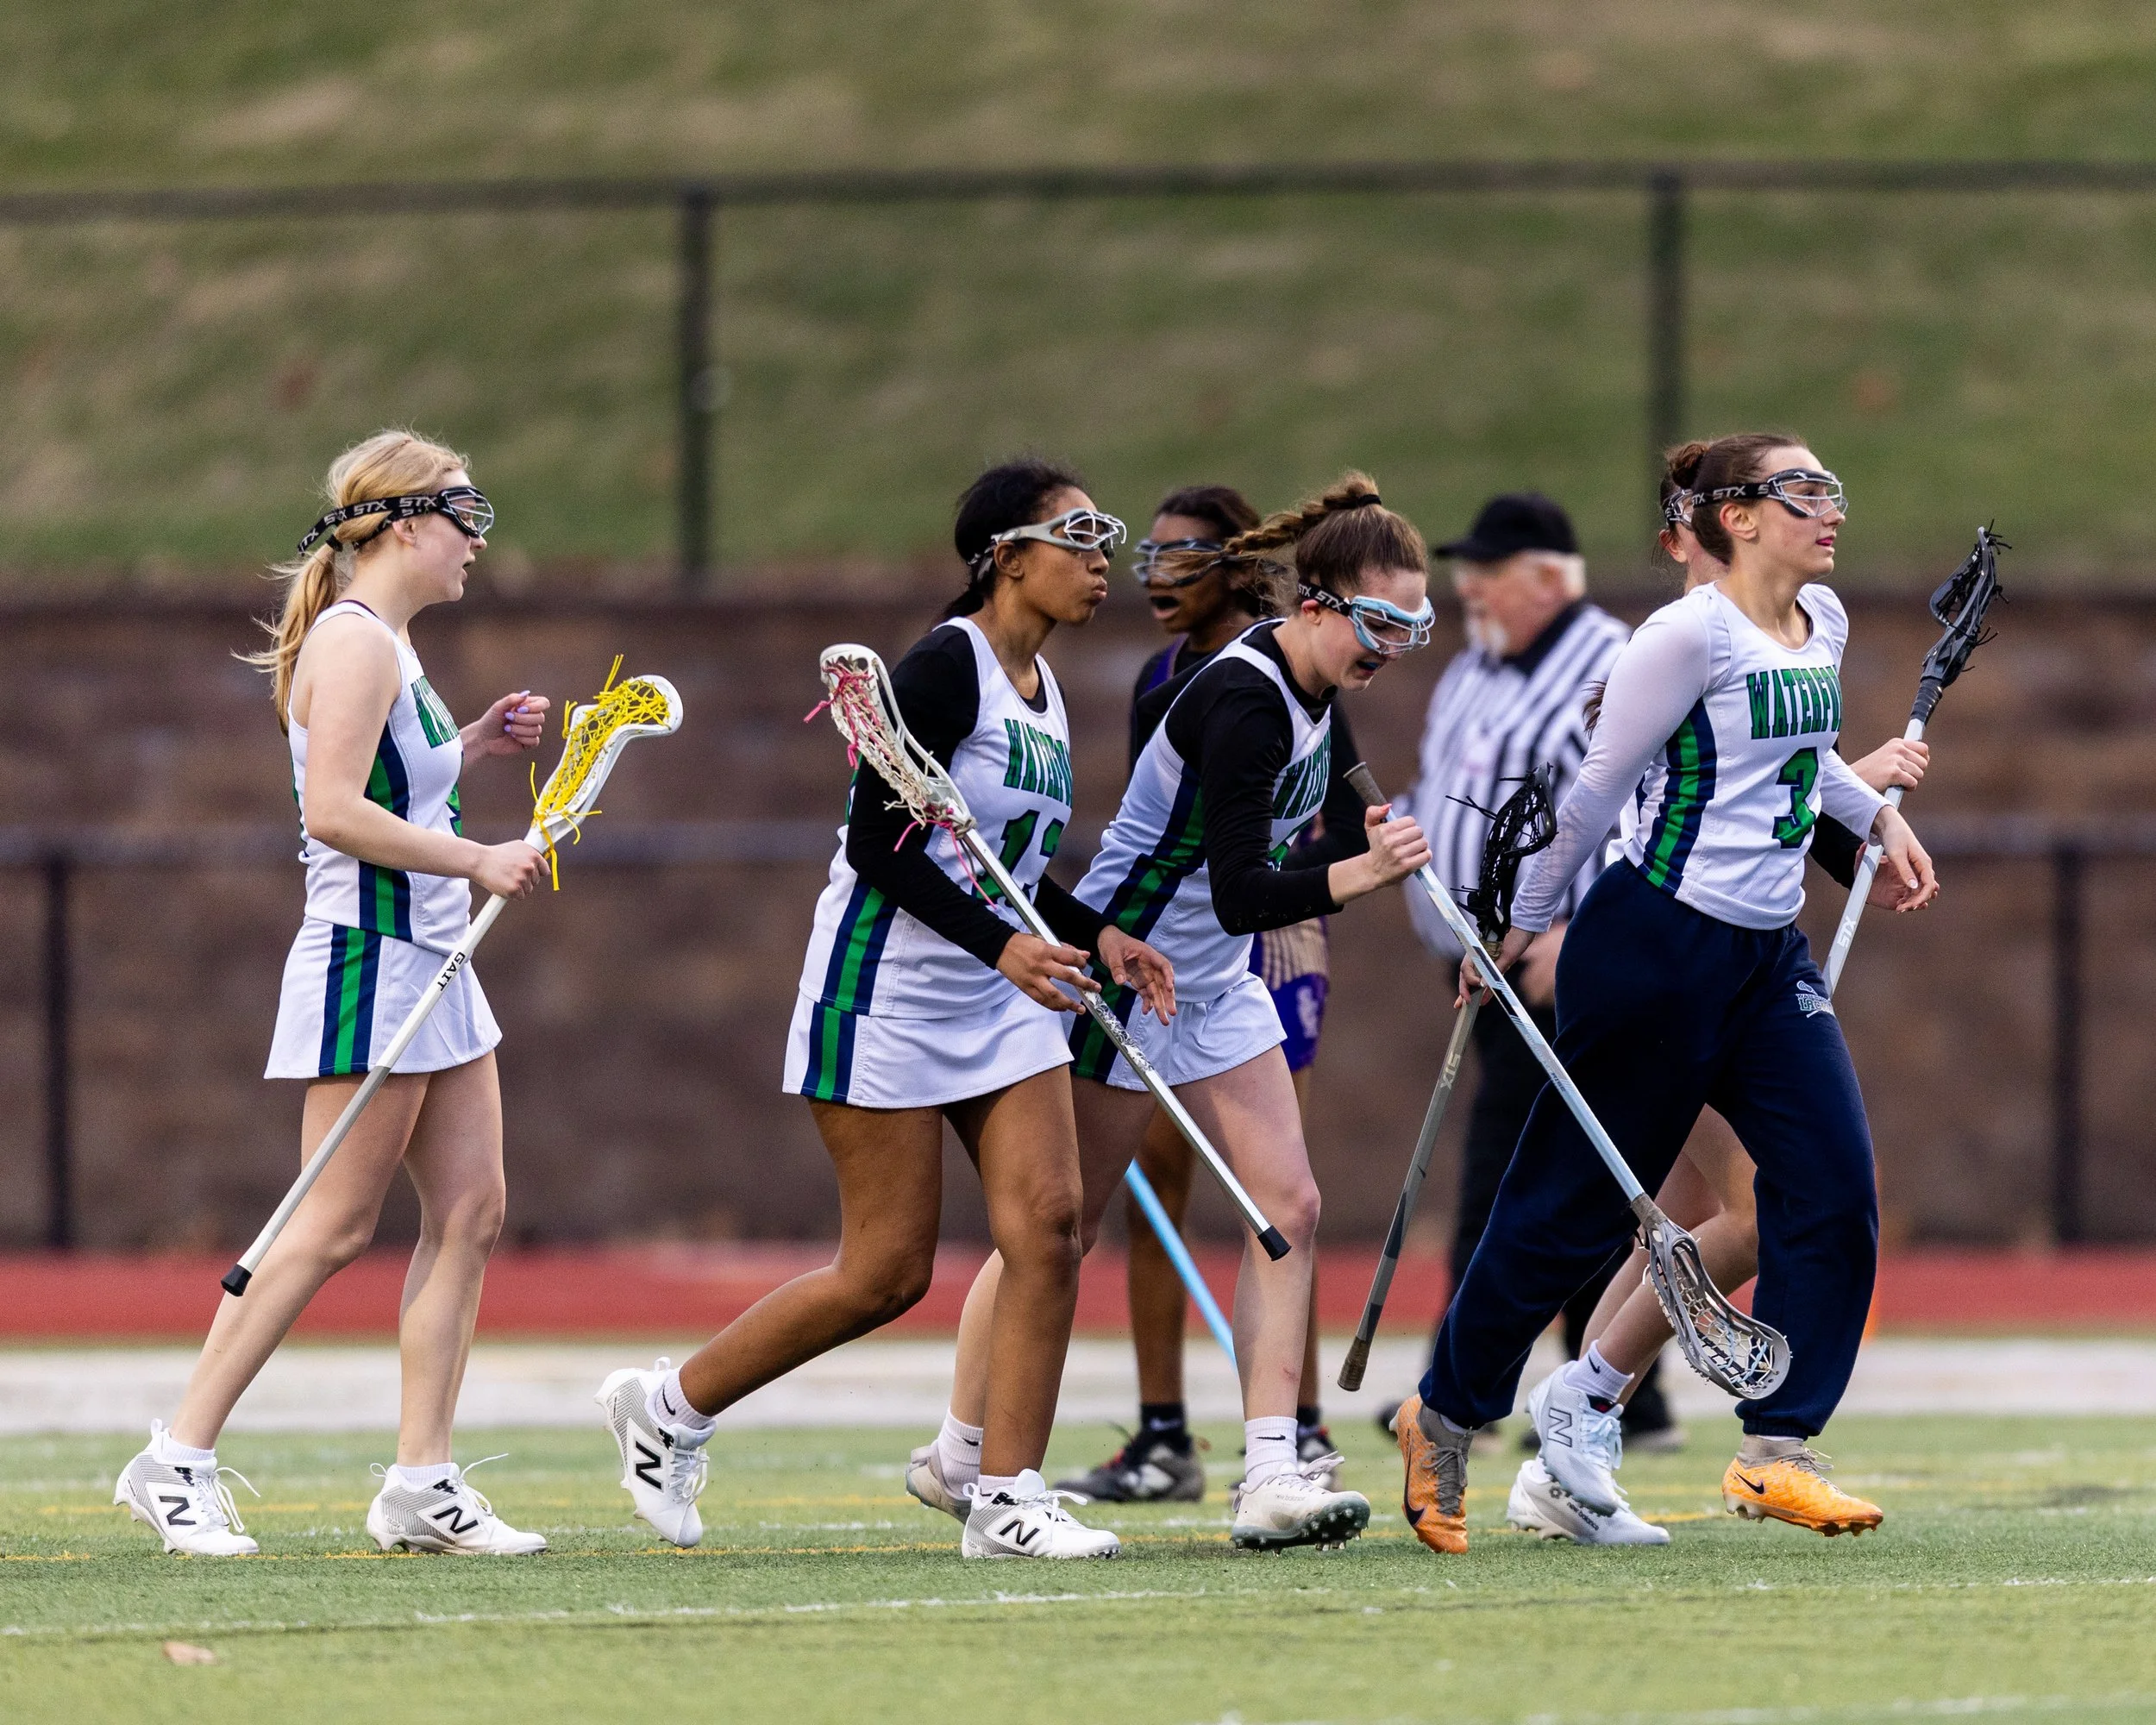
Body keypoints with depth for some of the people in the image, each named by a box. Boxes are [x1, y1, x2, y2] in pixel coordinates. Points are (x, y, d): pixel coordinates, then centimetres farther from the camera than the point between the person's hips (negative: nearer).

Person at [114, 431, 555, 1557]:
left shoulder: (385, 643, 16)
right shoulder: (353, 641, -15)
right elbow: (335, 811, -23)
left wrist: (475, 744, 15)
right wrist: (478, 861, -21)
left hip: (432, 964, 10)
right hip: (370, 966, -10)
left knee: (469, 1211, 5)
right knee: (332, 1230, -8)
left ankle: (421, 1484, 5)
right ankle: (177, 1463, -3)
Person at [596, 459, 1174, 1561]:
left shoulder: (1042, 688, 11)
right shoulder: (945, 667, -16)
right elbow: (878, 840, -20)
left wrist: (1095, 935, 5)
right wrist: (1002, 942, -27)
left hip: (1002, 995, 8)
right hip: (888, 987, -8)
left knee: (1048, 1222, -7)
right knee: (888, 1273, -5)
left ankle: (1005, 1496, -3)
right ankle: (668, 1407, 14)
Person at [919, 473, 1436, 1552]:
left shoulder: (1314, 687, 1)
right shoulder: (1242, 704, -27)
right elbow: (1240, 895, -33)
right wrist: (1346, 876, -48)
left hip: (1215, 984, 9)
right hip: (1124, 971, -9)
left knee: (1288, 1207, -4)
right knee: (1057, 1229, 3)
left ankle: (1269, 1474, -8)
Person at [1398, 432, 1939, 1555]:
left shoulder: (1824, 624, 10)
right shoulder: (1691, 636, -15)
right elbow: (1597, 785, -9)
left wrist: (1877, 816, 23)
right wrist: (1519, 927, -3)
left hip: (1767, 955, 8)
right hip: (1660, 944, -8)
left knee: (1832, 1187, -6)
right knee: (1575, 1202, 1)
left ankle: (1778, 1451, -2)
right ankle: (1444, 1420, 19)